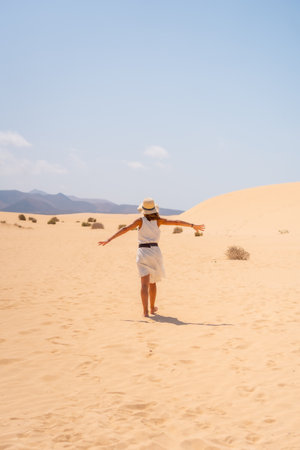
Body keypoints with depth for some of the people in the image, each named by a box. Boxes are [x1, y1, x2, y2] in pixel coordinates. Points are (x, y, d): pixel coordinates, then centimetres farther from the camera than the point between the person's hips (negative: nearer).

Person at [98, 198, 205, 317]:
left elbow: (124, 229, -8)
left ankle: (145, 311, -20)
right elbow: (176, 222, 4)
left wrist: (108, 240, -7)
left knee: (145, 283, -8)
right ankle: (152, 308, 32)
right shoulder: (158, 220, 2)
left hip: (142, 252, -2)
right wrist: (193, 226, 10)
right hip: (155, 251, 2)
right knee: (152, 282, 20)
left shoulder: (140, 221, -2)